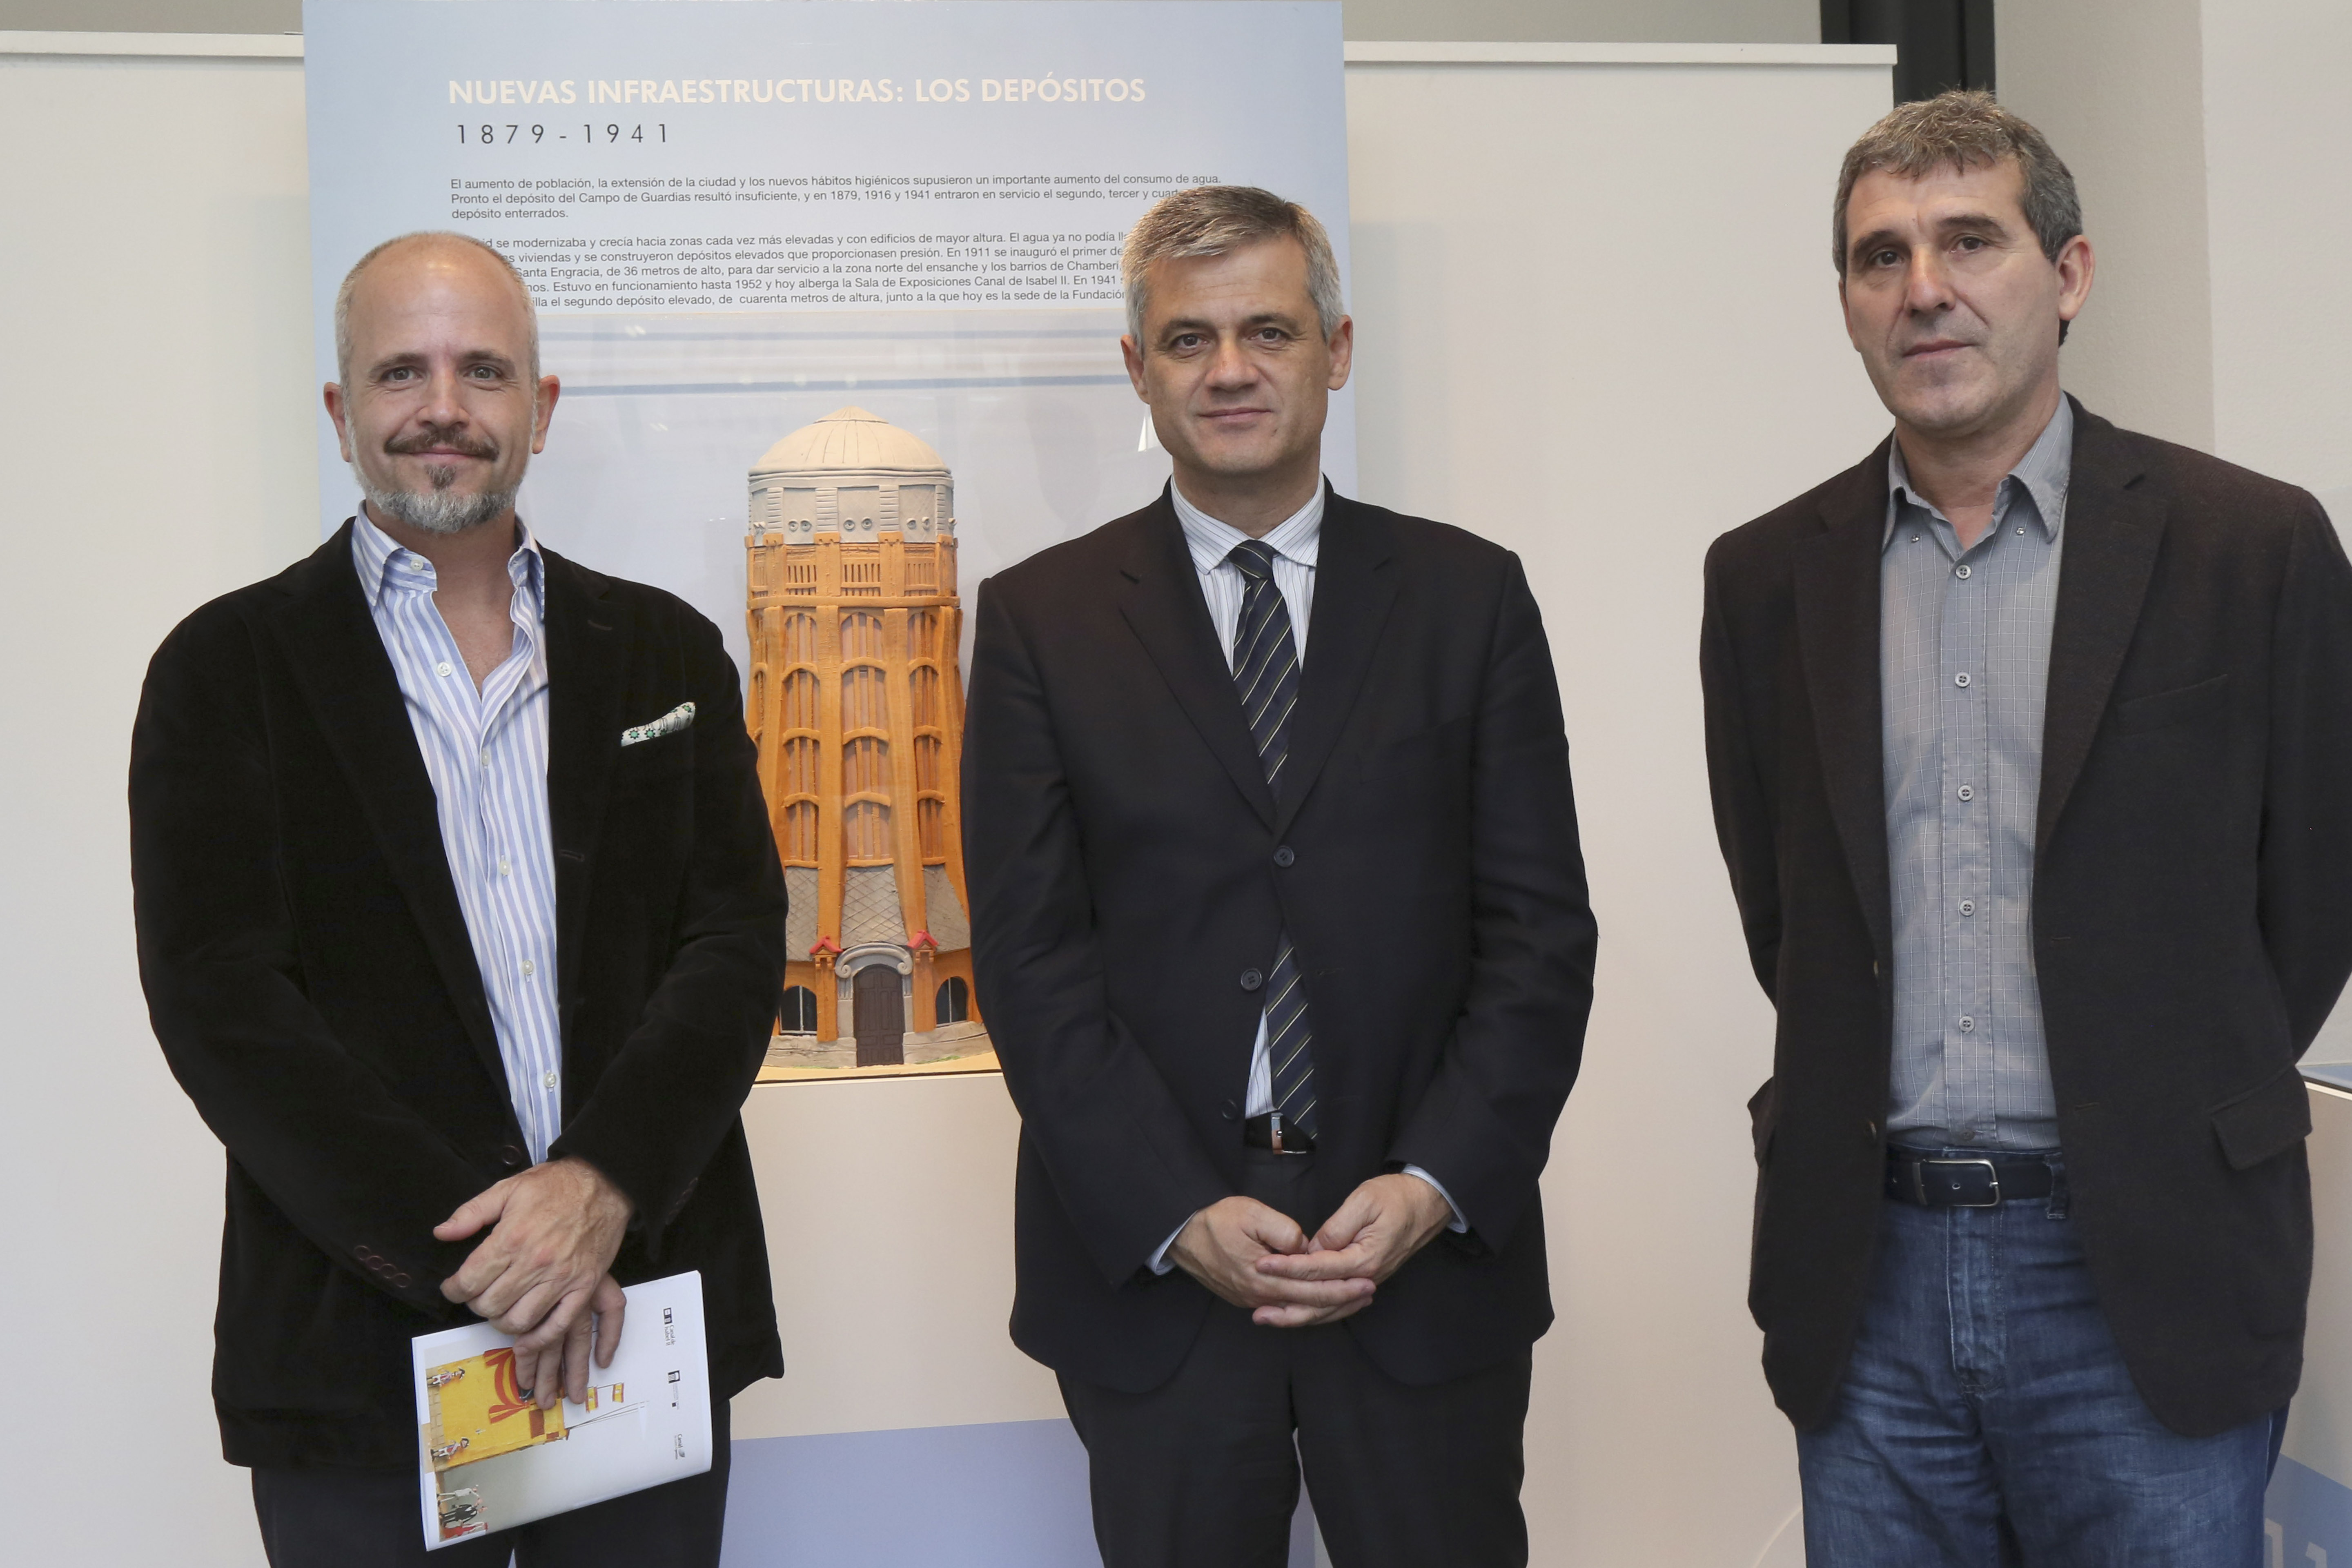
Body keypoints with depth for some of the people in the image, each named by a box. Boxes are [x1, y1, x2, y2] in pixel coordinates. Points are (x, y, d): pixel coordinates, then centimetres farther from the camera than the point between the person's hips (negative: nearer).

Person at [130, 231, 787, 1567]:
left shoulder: (667, 653, 8)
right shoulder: (229, 670, 0)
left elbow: (738, 943, 0)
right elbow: (222, 1001, -8)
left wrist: (605, 1183, -15)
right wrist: (462, 1243, -15)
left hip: (646, 1317, 2)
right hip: (363, 1347, -2)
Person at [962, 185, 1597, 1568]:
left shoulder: (1469, 596, 5)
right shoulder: (1040, 619, 3)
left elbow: (1543, 925, 2)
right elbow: (1030, 951, -2)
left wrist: (1438, 1183, -10)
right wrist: (1176, 1216, -11)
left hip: (1429, 1253, 1)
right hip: (1146, 1265, 0)